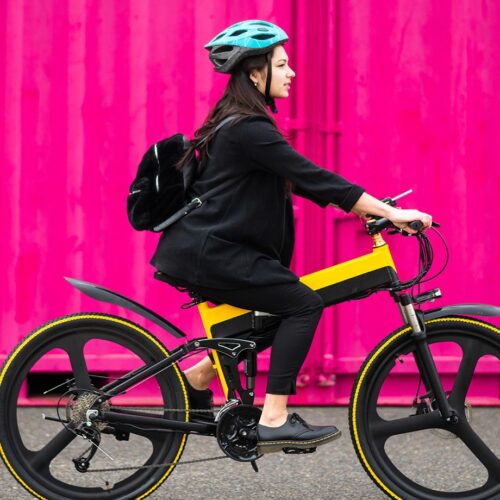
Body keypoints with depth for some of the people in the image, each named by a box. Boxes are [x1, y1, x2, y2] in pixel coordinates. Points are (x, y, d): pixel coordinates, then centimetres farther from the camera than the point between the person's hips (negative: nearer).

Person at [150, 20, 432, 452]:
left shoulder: (240, 124, 16)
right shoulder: (248, 129, -16)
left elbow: (300, 181, 18)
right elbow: (313, 178, -20)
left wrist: (370, 208, 13)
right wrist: (390, 213, -19)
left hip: (202, 250, 10)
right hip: (206, 253, -10)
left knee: (278, 310, 18)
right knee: (304, 303, -12)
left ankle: (196, 378, 21)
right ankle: (273, 421, -14)